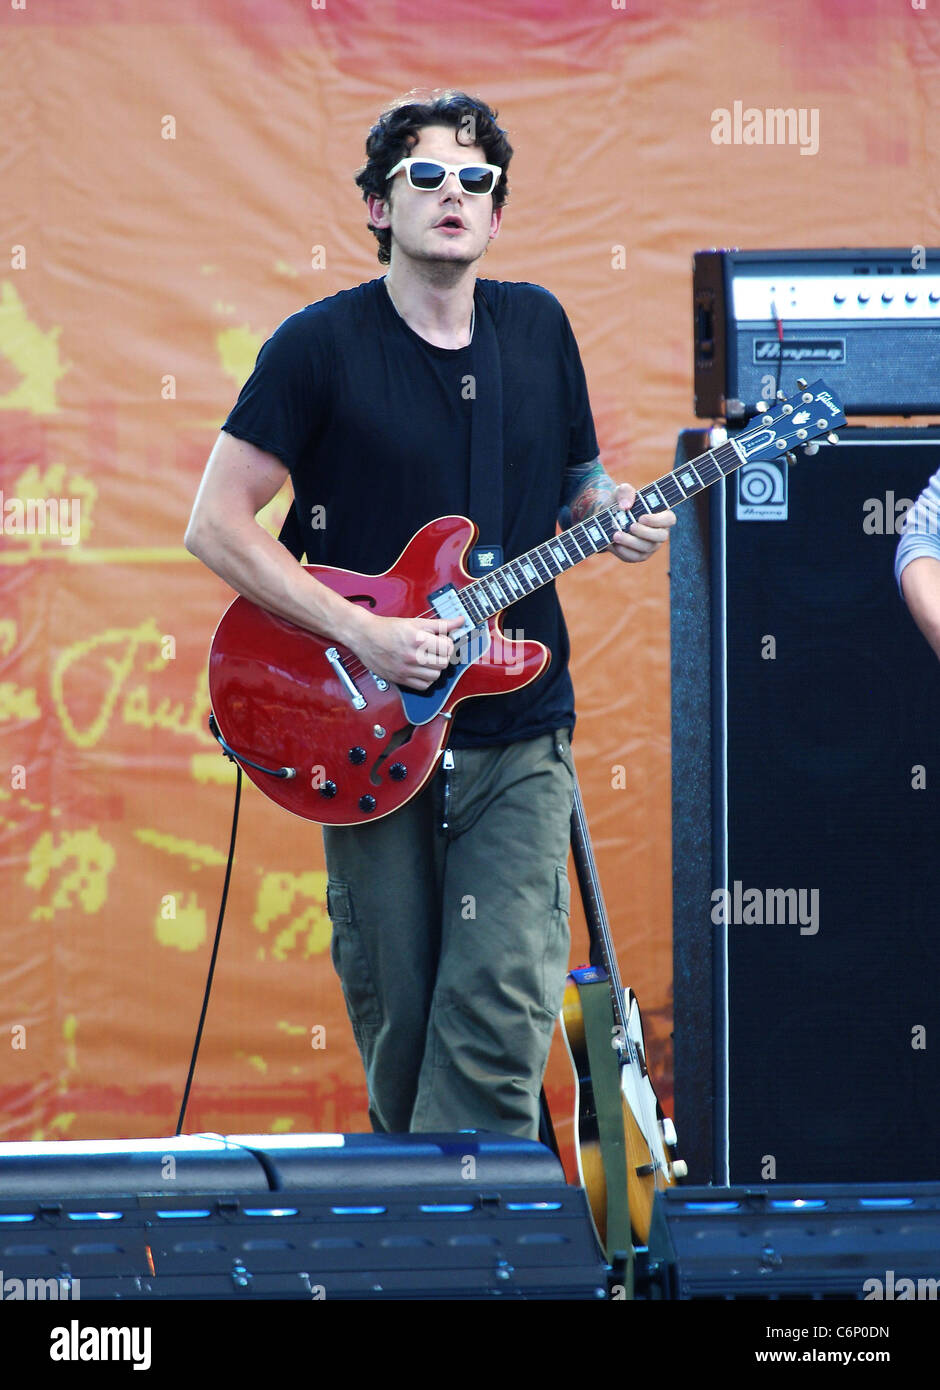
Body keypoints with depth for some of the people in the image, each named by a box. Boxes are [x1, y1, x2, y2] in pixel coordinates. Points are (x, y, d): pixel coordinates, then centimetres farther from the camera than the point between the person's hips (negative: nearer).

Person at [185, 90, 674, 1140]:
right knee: (395, 1014, 5)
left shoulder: (537, 327, 8)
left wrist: (614, 511, -3)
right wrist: (363, 634, -15)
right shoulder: (323, 345, -5)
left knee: (501, 1011, -11)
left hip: (516, 735, 2)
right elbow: (217, 524, -6)